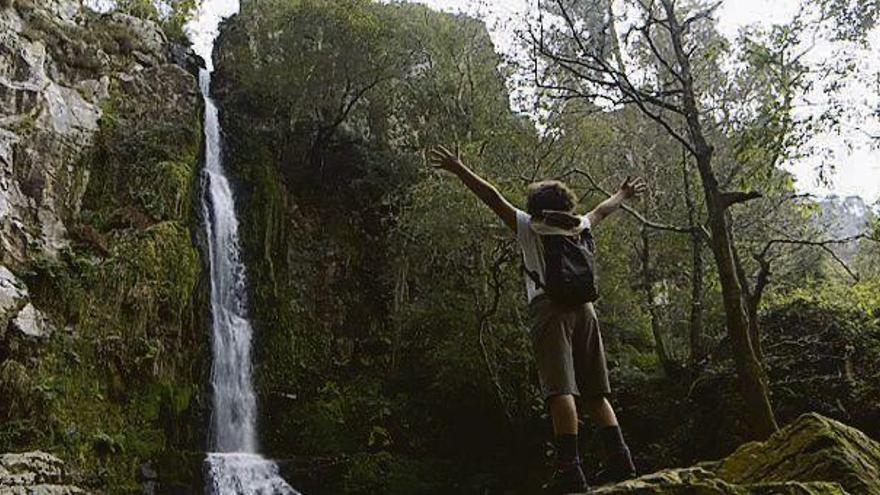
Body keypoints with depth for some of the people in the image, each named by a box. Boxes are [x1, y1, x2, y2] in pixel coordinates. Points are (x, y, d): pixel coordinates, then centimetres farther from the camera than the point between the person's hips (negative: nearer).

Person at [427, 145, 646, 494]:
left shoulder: (529, 227, 13)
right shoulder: (579, 228, 24)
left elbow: (493, 198, 8)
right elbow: (602, 210, 42)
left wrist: (458, 169, 12)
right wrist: (624, 195, 61)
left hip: (549, 308, -5)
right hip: (584, 308, 5)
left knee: (560, 387, -16)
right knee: (595, 392, 9)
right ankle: (619, 457, 1)